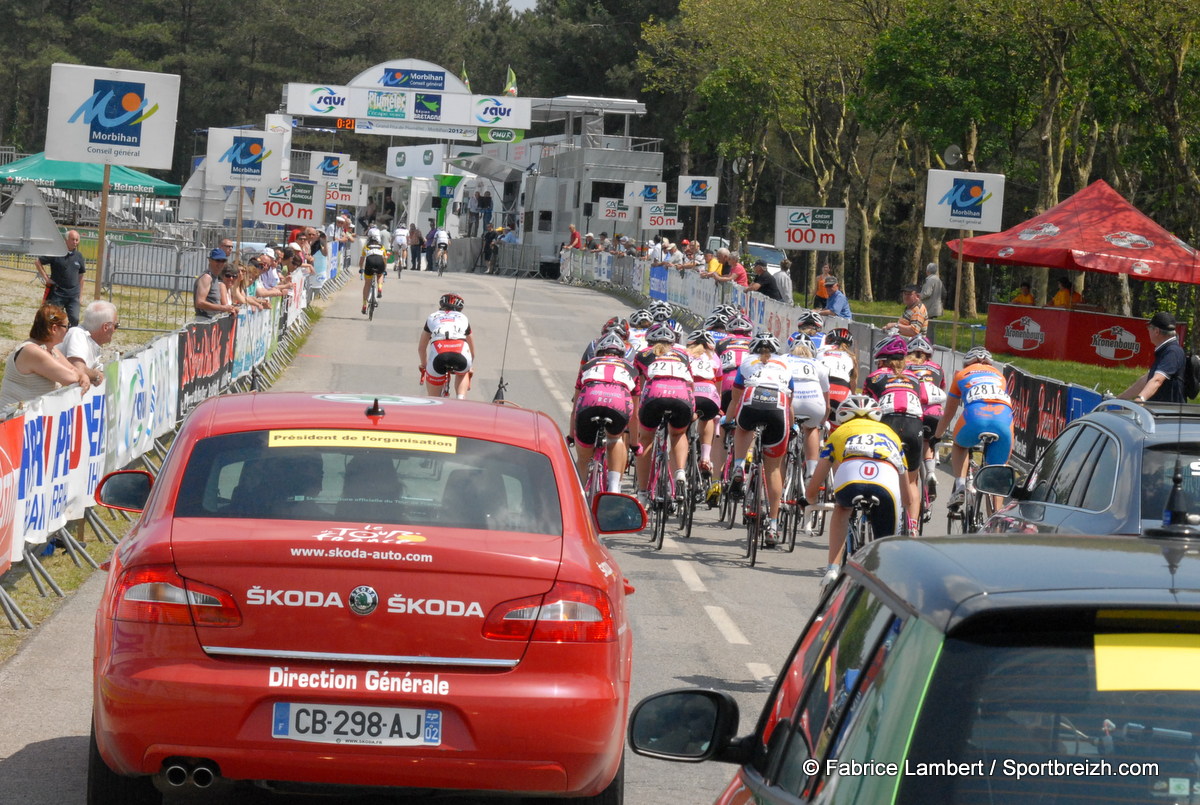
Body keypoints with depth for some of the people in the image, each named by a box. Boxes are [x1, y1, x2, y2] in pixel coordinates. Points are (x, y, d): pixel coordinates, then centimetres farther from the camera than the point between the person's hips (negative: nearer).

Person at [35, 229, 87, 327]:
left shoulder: (79, 256, 8)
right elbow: (37, 262, -1)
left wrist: (80, 295, 13)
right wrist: (46, 278, -6)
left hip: (73, 296, 3)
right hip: (57, 293, -3)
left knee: (74, 319, -7)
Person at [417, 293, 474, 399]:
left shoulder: (432, 317, 32)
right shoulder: (463, 318, 32)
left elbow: (421, 348, 40)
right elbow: (472, 351, 43)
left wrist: (423, 366, 57)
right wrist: (469, 369, 60)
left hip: (438, 355, -1)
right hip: (461, 355, 1)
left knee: (433, 398, 19)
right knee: (462, 373, 35)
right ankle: (461, 400, 13)